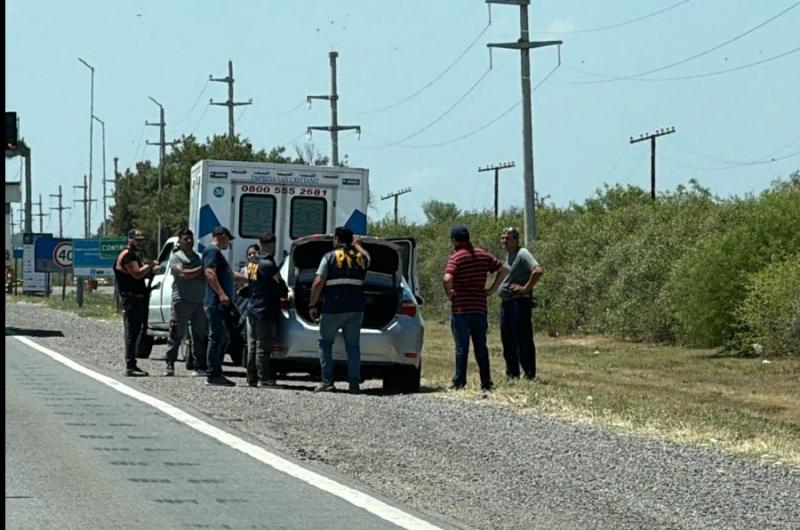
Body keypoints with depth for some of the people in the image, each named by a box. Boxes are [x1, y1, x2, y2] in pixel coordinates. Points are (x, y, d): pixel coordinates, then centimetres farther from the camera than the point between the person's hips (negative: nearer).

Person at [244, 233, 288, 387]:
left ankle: (252, 378, 15)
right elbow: (280, 288, -14)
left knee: (252, 346, 11)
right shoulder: (267, 265, -17)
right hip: (266, 312, -8)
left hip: (252, 310, 8)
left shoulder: (252, 262, 7)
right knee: (263, 347, -6)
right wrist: (285, 293, 7)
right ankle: (264, 379, -5)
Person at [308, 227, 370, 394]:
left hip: (333, 308, -3)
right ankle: (354, 383, 2)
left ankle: (327, 382, -1)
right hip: (356, 309, 3)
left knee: (325, 343, 8)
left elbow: (318, 283, -9)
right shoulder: (360, 257, 10)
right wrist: (357, 245, 52)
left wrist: (312, 305, -3)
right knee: (353, 346, 8)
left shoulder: (330, 257, -3)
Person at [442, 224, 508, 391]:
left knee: (461, 347, 0)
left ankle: (459, 382, 1)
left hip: (461, 309, -5)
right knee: (481, 347, 9)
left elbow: (447, 278, -27)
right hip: (480, 307, 5)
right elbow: (503, 269, 11)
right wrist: (491, 289, 11)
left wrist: (448, 293, -8)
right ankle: (486, 383, 9)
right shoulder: (482, 255, 7)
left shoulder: (456, 257, -11)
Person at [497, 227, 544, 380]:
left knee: (523, 339, -8)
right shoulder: (508, 255, 18)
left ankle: (529, 372, -5)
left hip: (519, 302, -10)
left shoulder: (522, 254, -11)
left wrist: (526, 288, -20)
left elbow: (538, 270, -24)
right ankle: (512, 372, 17)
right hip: (505, 302, 10)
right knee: (507, 339, 11)